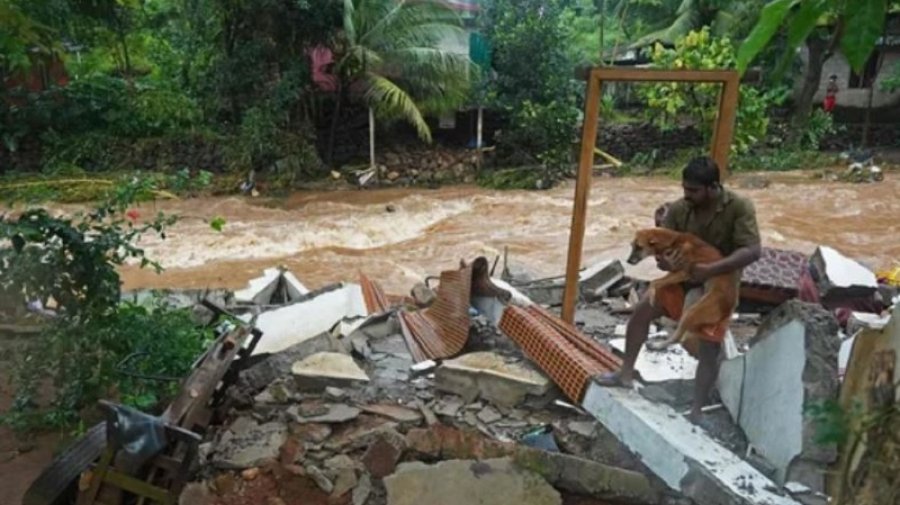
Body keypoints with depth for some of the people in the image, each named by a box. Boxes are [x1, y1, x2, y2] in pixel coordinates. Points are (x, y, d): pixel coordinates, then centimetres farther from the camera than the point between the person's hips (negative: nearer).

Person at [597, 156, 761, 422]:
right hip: (683, 279, 5)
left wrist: (709, 269, -40)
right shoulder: (679, 209, -13)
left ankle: (696, 412, 7)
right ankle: (626, 373, 21)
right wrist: (665, 261, -35)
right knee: (641, 310, 5)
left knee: (708, 351, -8)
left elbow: (752, 251, -30)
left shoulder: (739, 207, -23)